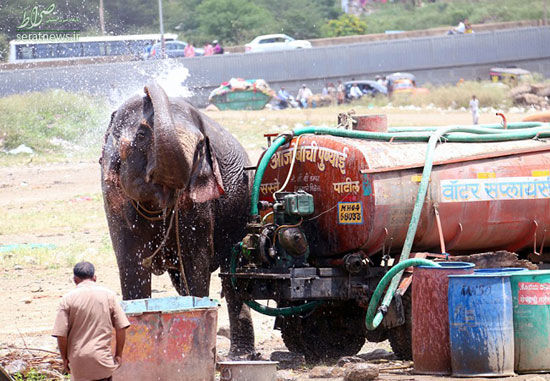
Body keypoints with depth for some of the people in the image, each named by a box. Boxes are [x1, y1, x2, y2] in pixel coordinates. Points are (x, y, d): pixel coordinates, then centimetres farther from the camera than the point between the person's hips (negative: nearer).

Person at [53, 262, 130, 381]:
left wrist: (65, 358, 7)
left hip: (78, 360, 0)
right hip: (102, 358, 0)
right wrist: (118, 354, 10)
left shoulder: (68, 299, -4)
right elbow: (121, 327, 0)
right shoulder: (108, 295, 0)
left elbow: (61, 334, -6)